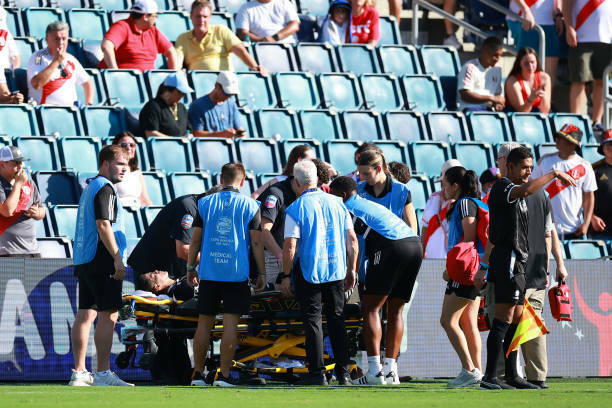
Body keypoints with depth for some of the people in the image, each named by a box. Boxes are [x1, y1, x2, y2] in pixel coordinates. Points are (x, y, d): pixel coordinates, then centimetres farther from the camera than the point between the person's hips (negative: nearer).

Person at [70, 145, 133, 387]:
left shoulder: (89, 189, 22)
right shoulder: (104, 188, -9)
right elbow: (103, 225, -18)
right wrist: (117, 258, -21)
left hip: (83, 260, 10)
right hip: (101, 260, -10)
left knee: (86, 314, 8)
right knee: (109, 315, -11)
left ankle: (79, 373, 7)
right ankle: (103, 373, -16)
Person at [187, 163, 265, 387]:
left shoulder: (205, 203, 6)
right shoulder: (250, 206, 0)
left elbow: (195, 240, 7)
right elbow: (256, 242, -2)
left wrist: (191, 267, 17)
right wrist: (261, 272, 5)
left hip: (209, 273, 2)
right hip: (237, 273, -2)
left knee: (204, 323, 8)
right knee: (230, 324, -2)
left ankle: (197, 374, 10)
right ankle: (224, 375, -6)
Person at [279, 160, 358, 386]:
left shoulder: (296, 209, -8)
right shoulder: (337, 203, 6)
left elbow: (290, 245, -13)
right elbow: (352, 240, 7)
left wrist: (286, 277, -6)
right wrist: (351, 270, 16)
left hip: (309, 271, -4)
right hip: (336, 270, 4)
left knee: (313, 320, 2)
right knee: (337, 319, 11)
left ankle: (317, 373, -1)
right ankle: (343, 373, 10)